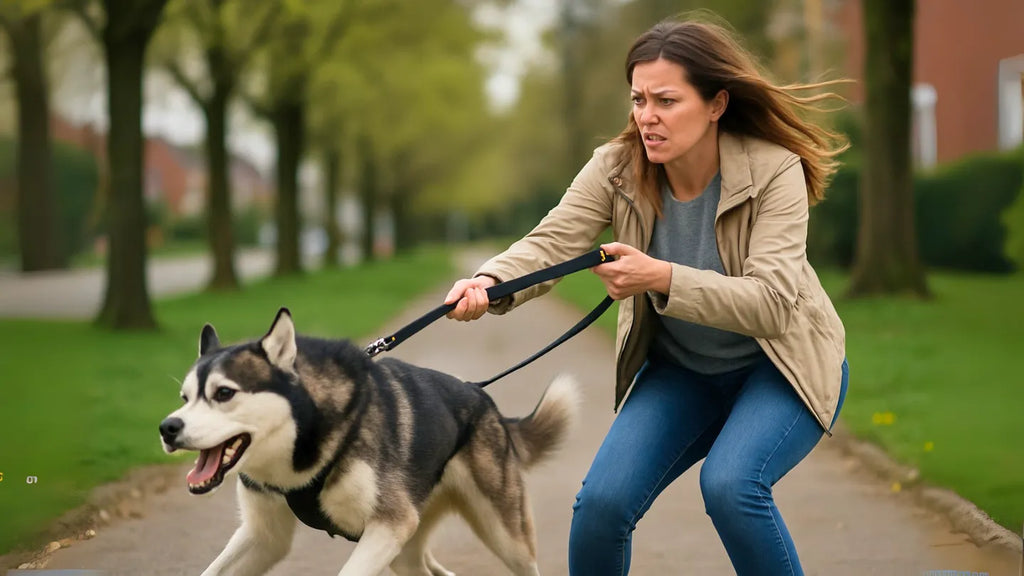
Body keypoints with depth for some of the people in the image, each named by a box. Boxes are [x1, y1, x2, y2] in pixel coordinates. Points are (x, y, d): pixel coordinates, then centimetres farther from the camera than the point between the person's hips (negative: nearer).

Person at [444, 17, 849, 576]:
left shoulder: (774, 172, -24)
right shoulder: (615, 169, -13)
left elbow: (771, 302, -31)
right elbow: (551, 243, -25)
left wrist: (662, 278, -43)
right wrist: (489, 283, -47)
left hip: (782, 367, -4)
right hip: (679, 372, 4)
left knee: (729, 483, -31)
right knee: (601, 501, -14)